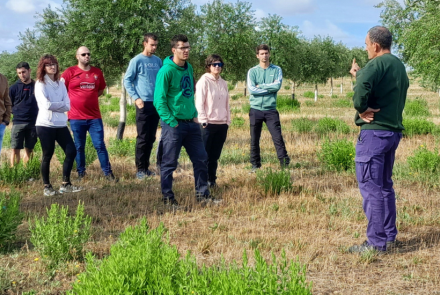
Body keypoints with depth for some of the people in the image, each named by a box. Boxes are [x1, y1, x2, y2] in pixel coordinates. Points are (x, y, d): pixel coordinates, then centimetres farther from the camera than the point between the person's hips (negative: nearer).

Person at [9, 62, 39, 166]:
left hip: (33, 123, 1)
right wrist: (16, 112, -6)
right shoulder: (14, 88, 4)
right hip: (18, 123, -1)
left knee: (29, 150, 6)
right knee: (15, 150, -3)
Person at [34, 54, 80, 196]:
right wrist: (61, 104, -3)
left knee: (71, 152, 1)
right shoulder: (40, 83, -5)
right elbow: (46, 105, -17)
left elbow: (68, 106, 3)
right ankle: (47, 186, 14)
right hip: (45, 125, -6)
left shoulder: (60, 83, 11)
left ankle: (65, 184, 11)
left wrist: (54, 106, -11)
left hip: (61, 125, 6)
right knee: (47, 155, 2)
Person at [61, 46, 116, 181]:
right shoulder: (70, 72, -3)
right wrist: (71, 101, 1)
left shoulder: (97, 72, 7)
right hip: (76, 118, -2)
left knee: (100, 145, 1)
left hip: (94, 117, 2)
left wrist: (89, 98, 10)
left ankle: (108, 173, 5)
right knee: (79, 147, 8)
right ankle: (81, 173, 18)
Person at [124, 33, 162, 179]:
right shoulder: (137, 60, -5)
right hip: (144, 104, -5)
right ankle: (140, 169, 5)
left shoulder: (158, 61, 10)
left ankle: (146, 166, 19)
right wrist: (136, 98, -12)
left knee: (151, 138, 10)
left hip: (157, 103, 5)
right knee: (142, 138, -3)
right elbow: (127, 80, -4)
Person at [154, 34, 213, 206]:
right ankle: (168, 197, 14)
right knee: (169, 163, 2)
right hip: (173, 125, -7)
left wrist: (195, 115, 10)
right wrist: (171, 122, -17)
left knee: (201, 159, 10)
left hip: (191, 123, 7)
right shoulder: (166, 70, -13)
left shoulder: (189, 68, 10)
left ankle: (202, 194, 21)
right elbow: (159, 100, -15)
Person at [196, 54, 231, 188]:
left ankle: (211, 180, 18)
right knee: (205, 155, 0)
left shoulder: (223, 83, 13)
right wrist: (204, 121, -13)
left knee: (215, 156, 10)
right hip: (208, 124, -5)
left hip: (222, 125, 5)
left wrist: (228, 121, 12)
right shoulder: (204, 81, -5)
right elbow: (199, 103, -9)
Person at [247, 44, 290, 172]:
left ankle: (285, 164, 0)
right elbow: (251, 89, -10)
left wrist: (260, 86, -6)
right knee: (254, 140, 5)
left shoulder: (277, 70, 5)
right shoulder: (252, 71, 4)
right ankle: (255, 165, 15)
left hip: (271, 110, 0)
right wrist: (270, 89, -8)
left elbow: (277, 85, -11)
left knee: (278, 138, -4)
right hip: (256, 110, 1)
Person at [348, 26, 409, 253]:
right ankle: (390, 236, 22)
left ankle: (376, 242, -2)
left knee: (370, 186, -5)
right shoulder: (399, 66, 15)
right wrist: (359, 74, 26)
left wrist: (361, 109, -17)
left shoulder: (377, 64, -14)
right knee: (385, 185, 17)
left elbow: (363, 87, -32)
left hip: (374, 132, -9)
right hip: (394, 131, 9)